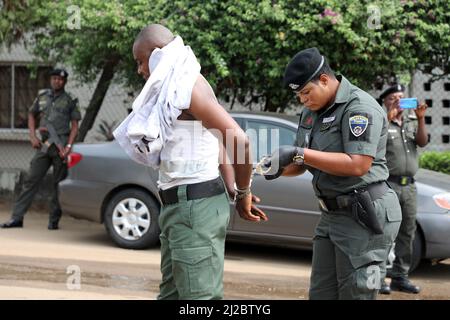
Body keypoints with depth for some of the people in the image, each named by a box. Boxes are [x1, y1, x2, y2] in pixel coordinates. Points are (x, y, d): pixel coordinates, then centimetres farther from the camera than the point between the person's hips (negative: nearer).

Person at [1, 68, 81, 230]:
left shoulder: (70, 100, 4)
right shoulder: (42, 96, 12)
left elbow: (75, 126, 2)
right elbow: (32, 115, 23)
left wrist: (68, 146, -10)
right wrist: (33, 136, 9)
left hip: (61, 146, -3)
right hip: (44, 145, 3)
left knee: (58, 184, 0)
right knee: (31, 180, -1)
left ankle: (54, 221, 7)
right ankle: (17, 217, 0)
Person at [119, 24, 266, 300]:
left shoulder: (188, 86, -14)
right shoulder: (175, 89, 18)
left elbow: (238, 139, -23)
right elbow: (222, 143, 19)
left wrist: (243, 192, -9)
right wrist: (234, 193, 8)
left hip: (195, 206, -11)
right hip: (181, 205, 11)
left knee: (199, 295, -11)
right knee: (172, 293, 15)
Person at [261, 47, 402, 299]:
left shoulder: (360, 107, -15)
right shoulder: (312, 111, 12)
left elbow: (358, 165, -25)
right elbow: (302, 163, 17)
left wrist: (300, 154, -25)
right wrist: (281, 168, -8)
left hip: (365, 215, -9)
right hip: (332, 214, 9)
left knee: (356, 293, -4)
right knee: (321, 293, 10)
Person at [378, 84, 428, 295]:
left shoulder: (412, 122, 16)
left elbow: (422, 142, 2)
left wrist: (420, 119, -12)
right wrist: (388, 118, -27)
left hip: (408, 185, 6)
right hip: (388, 184, -6)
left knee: (407, 233, 8)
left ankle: (400, 277, 16)